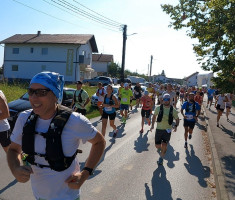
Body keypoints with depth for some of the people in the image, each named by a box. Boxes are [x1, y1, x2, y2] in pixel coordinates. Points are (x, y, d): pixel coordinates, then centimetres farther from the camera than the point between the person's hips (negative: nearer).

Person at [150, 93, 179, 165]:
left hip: (167, 130, -1)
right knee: (157, 145, 4)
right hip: (159, 129, 1)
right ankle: (161, 149, 41)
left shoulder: (173, 110, -4)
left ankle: (161, 158, 20)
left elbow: (177, 119, 7)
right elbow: (154, 116, 12)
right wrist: (152, 125, 5)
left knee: (164, 146, -4)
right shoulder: (158, 108, -3)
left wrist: (176, 126, -12)